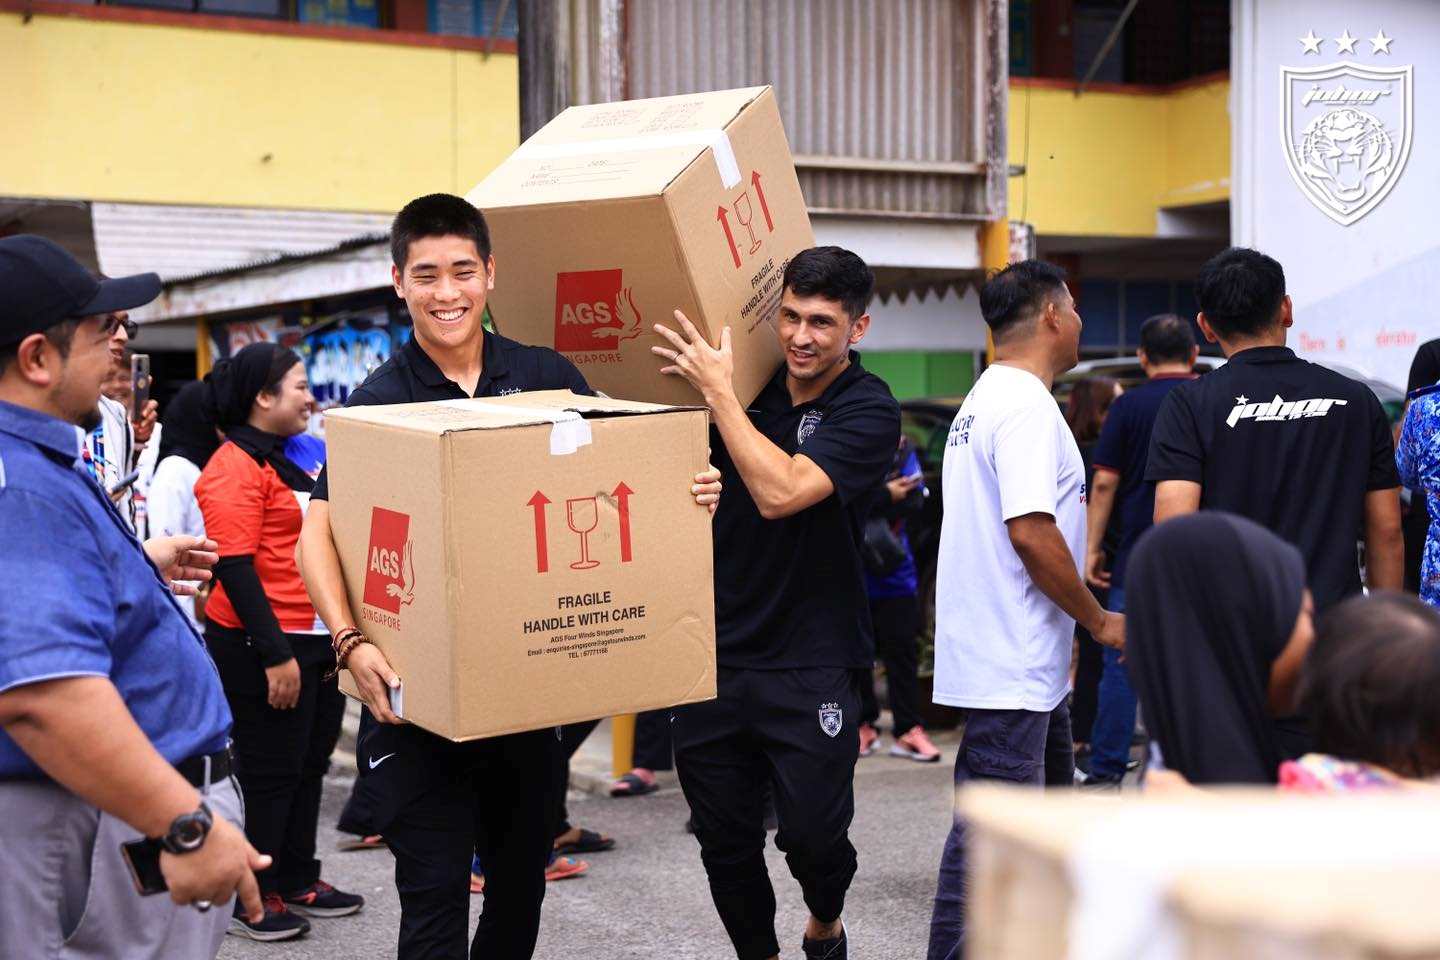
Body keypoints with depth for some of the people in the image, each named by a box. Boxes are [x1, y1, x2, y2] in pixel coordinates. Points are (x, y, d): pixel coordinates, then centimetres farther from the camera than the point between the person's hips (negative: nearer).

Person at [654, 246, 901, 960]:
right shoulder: (753, 390, 5)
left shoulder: (868, 410, -8)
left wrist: (718, 392, -18)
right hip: (714, 653, 4)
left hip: (810, 666, -4)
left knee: (812, 833, -4)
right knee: (724, 839, 10)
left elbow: (780, 492, -22)